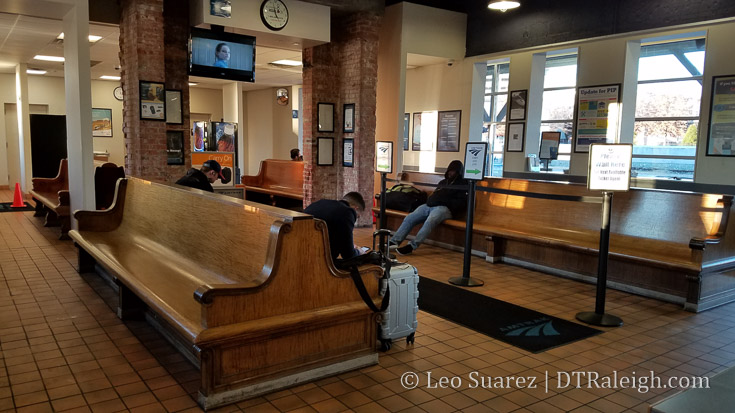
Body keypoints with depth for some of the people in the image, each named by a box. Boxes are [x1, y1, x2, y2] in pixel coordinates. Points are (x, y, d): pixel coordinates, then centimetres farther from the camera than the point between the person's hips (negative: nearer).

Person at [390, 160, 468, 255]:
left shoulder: (462, 184, 9)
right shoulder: (443, 182, 30)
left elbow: (462, 203, -2)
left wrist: (446, 201, -11)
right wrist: (430, 200, 10)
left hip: (444, 208, -7)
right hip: (429, 206, 7)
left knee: (430, 221, -37)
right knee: (409, 218, -13)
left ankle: (412, 246, -43)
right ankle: (394, 242, -16)